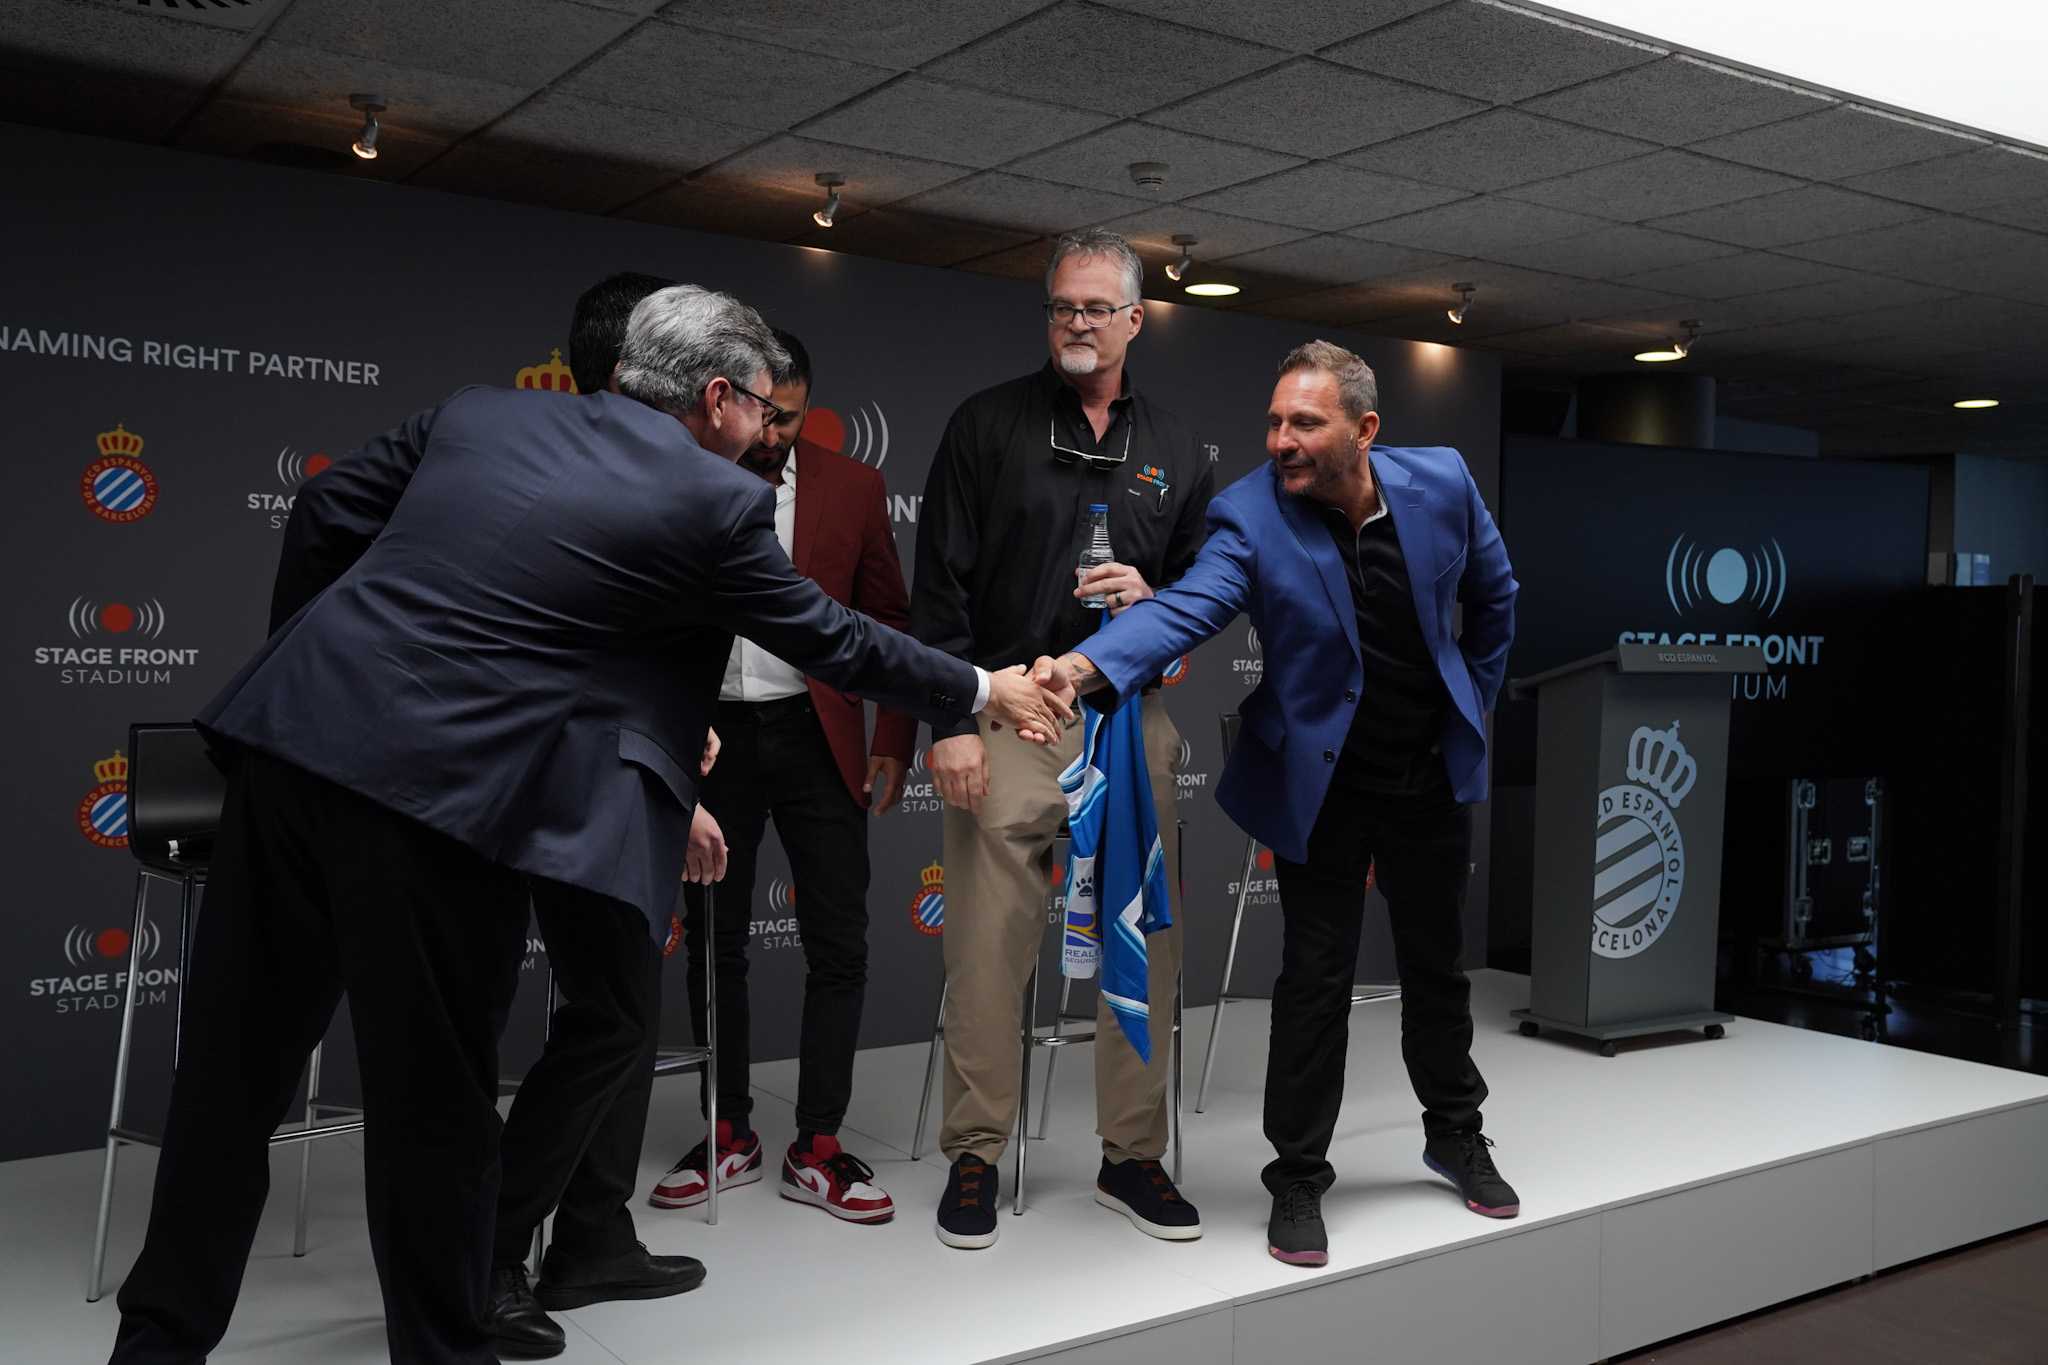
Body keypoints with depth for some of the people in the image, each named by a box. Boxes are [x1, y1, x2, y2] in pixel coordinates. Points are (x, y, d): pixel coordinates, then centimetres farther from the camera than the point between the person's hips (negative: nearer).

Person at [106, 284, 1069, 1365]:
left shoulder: (476, 413, 14)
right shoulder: (714, 502, 0)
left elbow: (322, 518, 17)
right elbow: (831, 641, 11)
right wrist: (983, 692, 25)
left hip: (291, 738, 7)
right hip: (435, 791, -6)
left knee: (233, 1069, 17)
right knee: (433, 1099, 9)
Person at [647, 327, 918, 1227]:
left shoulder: (852, 487, 3)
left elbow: (888, 621, 6)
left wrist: (894, 744, 0)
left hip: (816, 738, 0)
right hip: (710, 737, 0)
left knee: (838, 947, 0)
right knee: (714, 944, 10)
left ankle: (817, 1150, 11)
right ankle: (730, 1137, 25)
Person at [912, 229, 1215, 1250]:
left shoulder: (1173, 451, 14)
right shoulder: (987, 426, 4)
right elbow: (940, 584, -2)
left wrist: (1152, 601, -5)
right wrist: (951, 722, -9)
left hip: (1133, 721, 3)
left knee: (1144, 949, 6)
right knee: (987, 951, -1)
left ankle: (1133, 1158, 20)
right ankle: (974, 1160, 13)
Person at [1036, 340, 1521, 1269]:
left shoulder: (1441, 483, -9)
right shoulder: (1250, 516, -19)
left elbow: (1493, 596, 8)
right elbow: (1186, 607, -36)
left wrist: (1475, 699, 10)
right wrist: (1089, 664, -54)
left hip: (1433, 774, 3)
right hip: (1323, 784, -3)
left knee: (1437, 964, 18)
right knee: (1314, 983, 1)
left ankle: (1456, 1136, 40)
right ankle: (1298, 1177, 17)